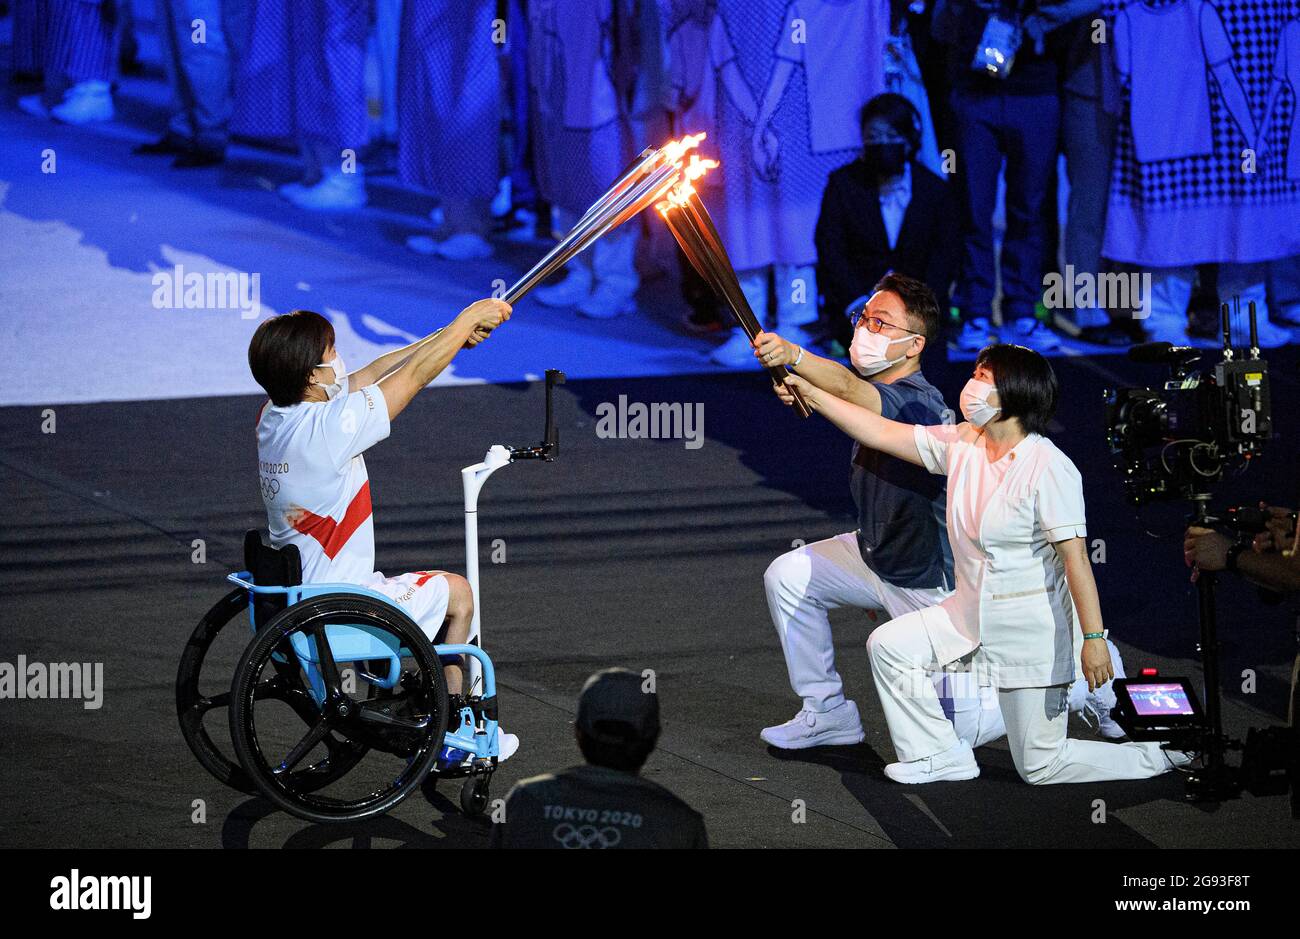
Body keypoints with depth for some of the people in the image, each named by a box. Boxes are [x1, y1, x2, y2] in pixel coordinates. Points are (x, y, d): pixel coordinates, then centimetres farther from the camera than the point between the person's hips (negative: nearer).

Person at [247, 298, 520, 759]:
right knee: (456, 591, 14)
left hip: (293, 596, 9)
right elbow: (415, 374, -15)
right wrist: (470, 318, -1)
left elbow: (368, 376, 9)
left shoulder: (273, 415, 0)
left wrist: (454, 334, 10)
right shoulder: (326, 427, -25)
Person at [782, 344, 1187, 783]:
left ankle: (1166, 753, 13)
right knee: (888, 645, 2)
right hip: (972, 613, 8)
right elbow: (881, 433, 3)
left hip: (1032, 627, -8)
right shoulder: (961, 445, -1)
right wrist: (808, 392, -2)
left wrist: (1094, 639, -26)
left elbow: (1075, 557, -24)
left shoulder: (1048, 467, -22)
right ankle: (943, 755, 14)